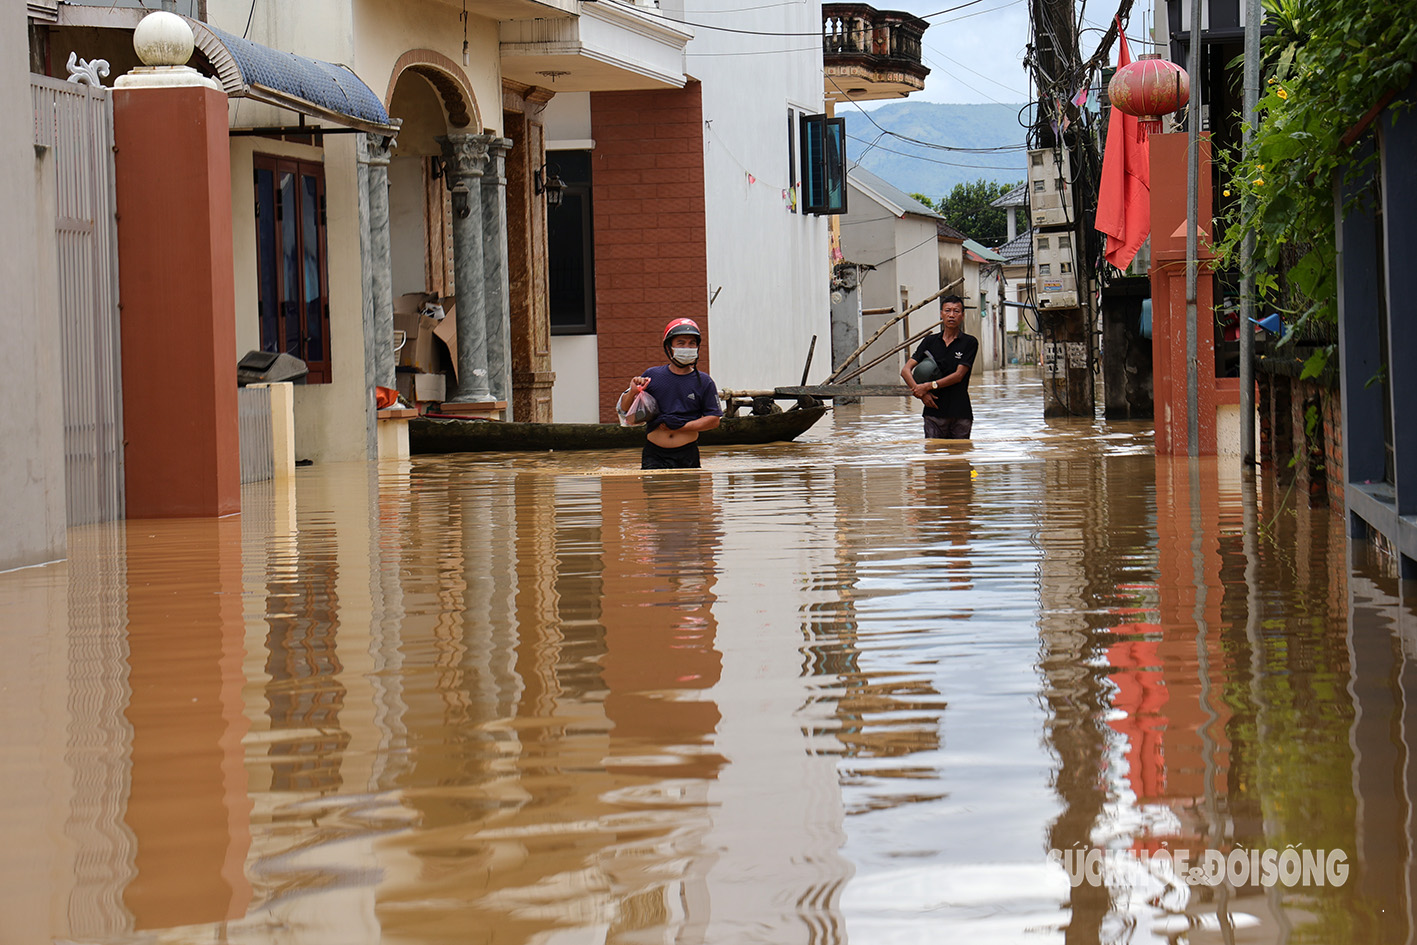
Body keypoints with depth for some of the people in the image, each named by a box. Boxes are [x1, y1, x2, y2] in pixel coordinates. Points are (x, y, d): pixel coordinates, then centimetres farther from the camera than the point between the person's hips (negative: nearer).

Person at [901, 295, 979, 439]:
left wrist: (929, 386, -12)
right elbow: (906, 370, 5)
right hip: (934, 411, 2)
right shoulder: (930, 342, 10)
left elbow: (958, 375, -7)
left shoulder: (969, 342, 2)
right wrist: (920, 392, -11)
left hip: (960, 413, -2)